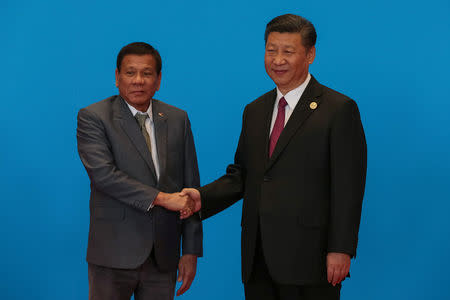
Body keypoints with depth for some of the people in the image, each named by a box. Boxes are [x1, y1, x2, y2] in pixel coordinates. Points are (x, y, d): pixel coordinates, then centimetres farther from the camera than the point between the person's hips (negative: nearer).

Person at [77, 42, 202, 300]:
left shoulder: (177, 119, 10)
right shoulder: (93, 117, -3)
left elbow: (190, 187, 9)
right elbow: (102, 173, -17)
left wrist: (191, 251, 4)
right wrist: (161, 198, -21)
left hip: (163, 257, 4)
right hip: (114, 255, -3)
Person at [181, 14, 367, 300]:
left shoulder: (339, 109, -4)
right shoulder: (254, 111, 16)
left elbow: (348, 187, -9)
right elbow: (241, 175, 17)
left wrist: (341, 250, -15)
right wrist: (202, 197, -1)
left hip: (307, 256, -6)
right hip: (258, 258, 6)